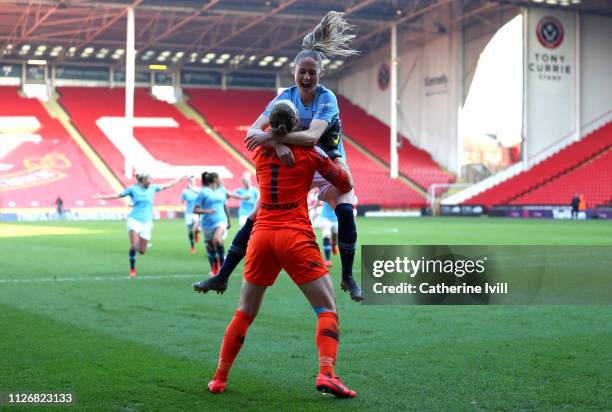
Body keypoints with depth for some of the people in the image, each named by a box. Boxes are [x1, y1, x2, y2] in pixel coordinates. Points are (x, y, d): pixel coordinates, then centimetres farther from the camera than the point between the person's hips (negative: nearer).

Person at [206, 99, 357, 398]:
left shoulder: (259, 153, 10)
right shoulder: (310, 154, 0)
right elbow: (346, 185, 11)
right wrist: (335, 160, 28)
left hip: (261, 236, 4)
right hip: (296, 237, -4)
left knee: (244, 313, 16)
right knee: (327, 309, 0)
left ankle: (219, 379, 17)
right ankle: (326, 374, -19)